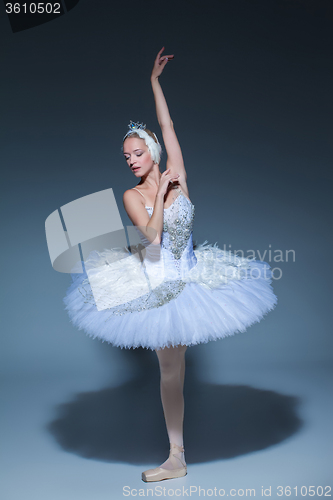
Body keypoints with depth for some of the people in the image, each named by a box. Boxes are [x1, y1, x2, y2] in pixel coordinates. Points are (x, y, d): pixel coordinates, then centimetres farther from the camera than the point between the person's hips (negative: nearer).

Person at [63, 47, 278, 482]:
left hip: (189, 276, 2)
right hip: (157, 284, -2)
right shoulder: (132, 196, -8)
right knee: (171, 366, 6)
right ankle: (177, 458, 26)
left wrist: (154, 80, 1)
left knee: (172, 365, 10)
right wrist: (161, 192, -18)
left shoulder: (177, 176, -3)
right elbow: (153, 236, -22)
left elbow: (168, 127, -4)